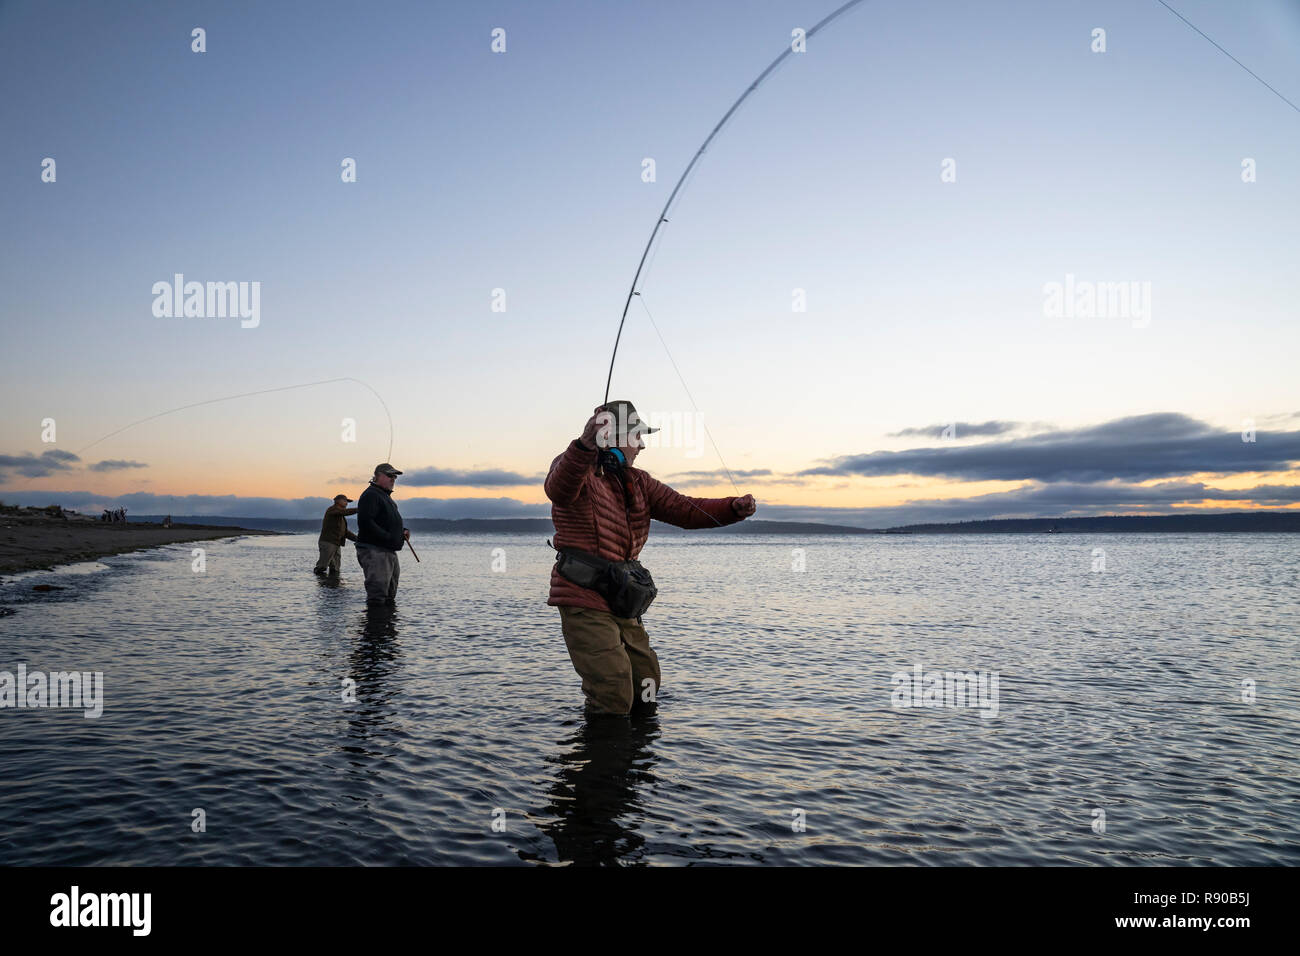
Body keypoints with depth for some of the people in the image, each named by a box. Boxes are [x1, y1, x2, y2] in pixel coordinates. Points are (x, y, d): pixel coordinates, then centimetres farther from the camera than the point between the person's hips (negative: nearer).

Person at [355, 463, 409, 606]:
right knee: (377, 596, -13)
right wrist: (388, 538, -23)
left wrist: (402, 531, 10)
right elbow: (365, 523, -22)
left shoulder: (386, 496, 22)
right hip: (374, 551, -10)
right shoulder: (371, 494, -11)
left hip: (389, 552, 10)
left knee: (389, 598, 15)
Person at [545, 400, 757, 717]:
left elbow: (684, 510, 10)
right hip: (584, 599, -8)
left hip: (621, 603, 8)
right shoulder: (577, 469, -10)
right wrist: (585, 444, -56)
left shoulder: (638, 483, 15)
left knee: (645, 688, 18)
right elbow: (559, 489, -35)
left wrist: (735, 509, -7)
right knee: (614, 698, -11)